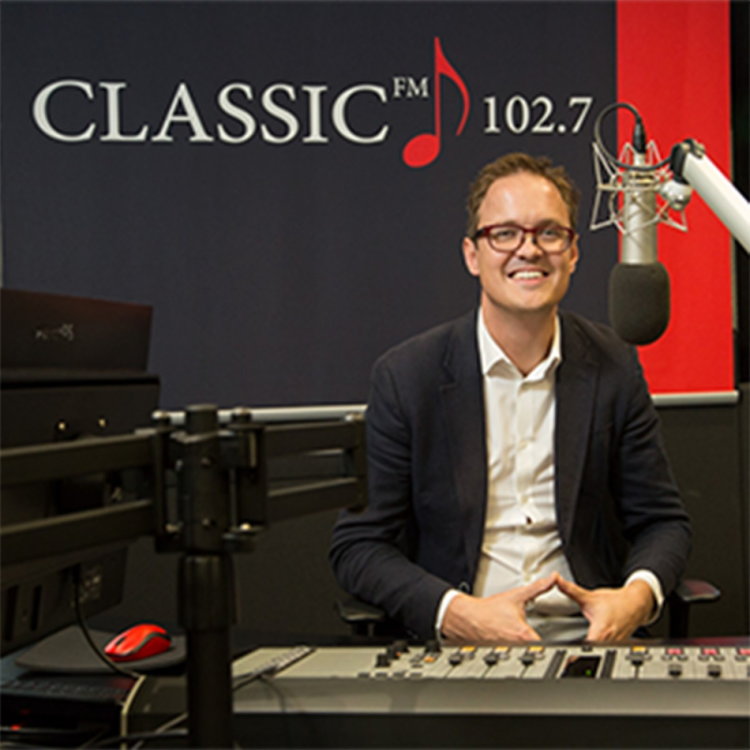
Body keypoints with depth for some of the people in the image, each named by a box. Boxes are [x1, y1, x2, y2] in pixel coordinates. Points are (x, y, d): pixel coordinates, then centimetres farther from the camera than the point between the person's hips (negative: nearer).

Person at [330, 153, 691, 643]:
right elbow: (357, 547, 0)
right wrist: (457, 615, -16)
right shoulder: (406, 376, 0)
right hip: (457, 641, -1)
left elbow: (663, 521, 13)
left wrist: (638, 596, -9)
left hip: (588, 634, 2)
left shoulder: (615, 367, 7)